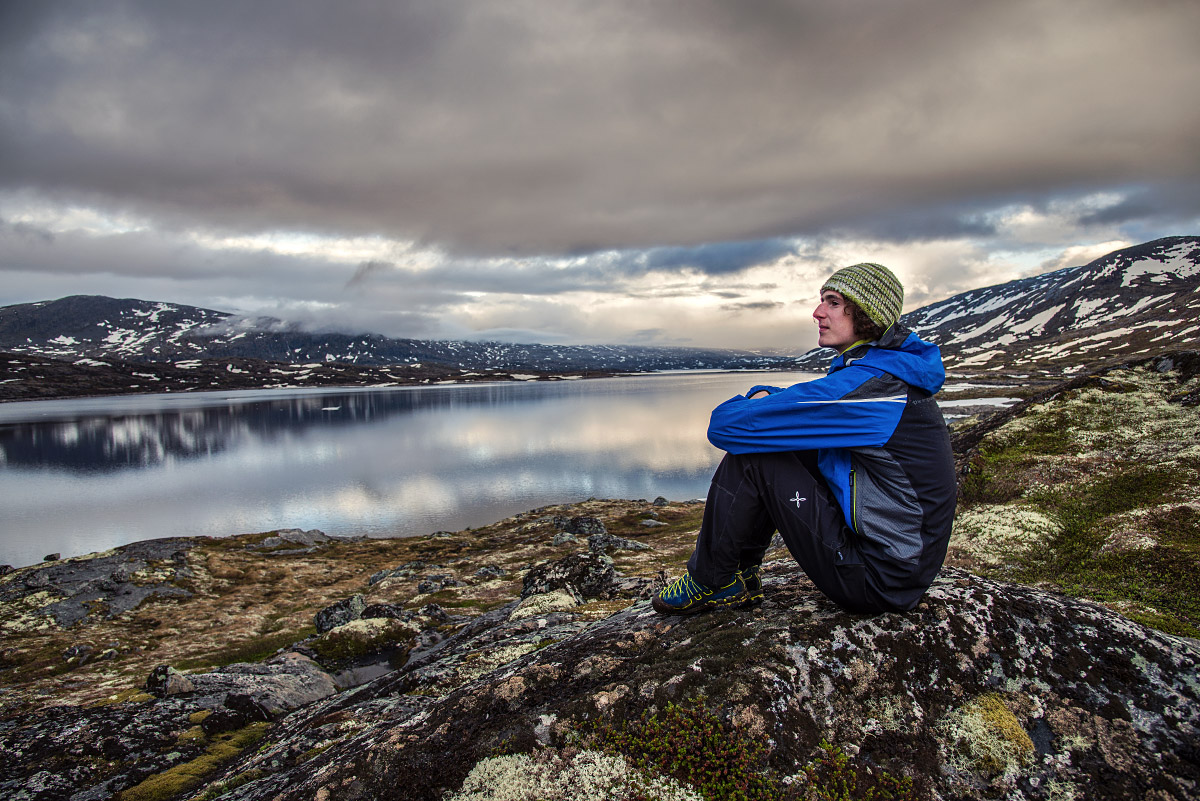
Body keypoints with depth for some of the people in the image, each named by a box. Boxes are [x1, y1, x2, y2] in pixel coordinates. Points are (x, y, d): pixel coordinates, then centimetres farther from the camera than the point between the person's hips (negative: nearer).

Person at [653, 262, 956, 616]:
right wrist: (763, 395, 1)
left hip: (881, 582, -9)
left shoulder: (866, 385, -24)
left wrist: (747, 402, -1)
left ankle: (708, 581, 7)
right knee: (772, 443, 12)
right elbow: (798, 402, 22)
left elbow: (725, 423, -24)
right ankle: (741, 577, 20)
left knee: (748, 456, -12)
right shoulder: (893, 370, 7)